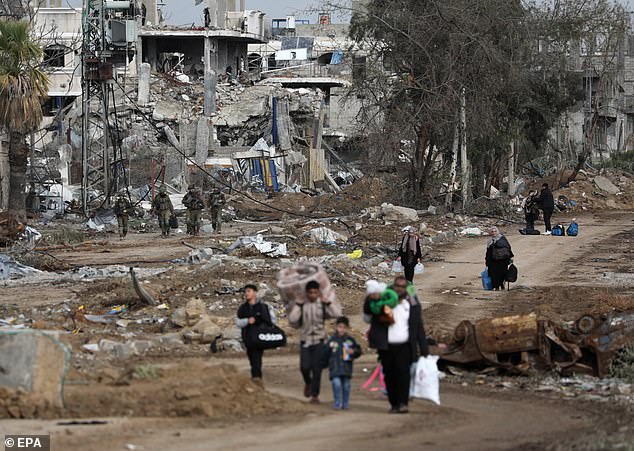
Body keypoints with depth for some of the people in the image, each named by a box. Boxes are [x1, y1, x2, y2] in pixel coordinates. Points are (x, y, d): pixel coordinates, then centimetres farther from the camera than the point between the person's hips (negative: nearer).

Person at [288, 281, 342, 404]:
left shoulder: (322, 305, 1)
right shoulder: (302, 305, 2)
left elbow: (337, 314, -11)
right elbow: (292, 320, -11)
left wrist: (328, 303, -13)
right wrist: (297, 305, -12)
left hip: (319, 340, 0)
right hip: (305, 340, 0)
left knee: (317, 368, -3)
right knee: (305, 367, -9)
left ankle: (315, 395, 6)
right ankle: (308, 383, 25)